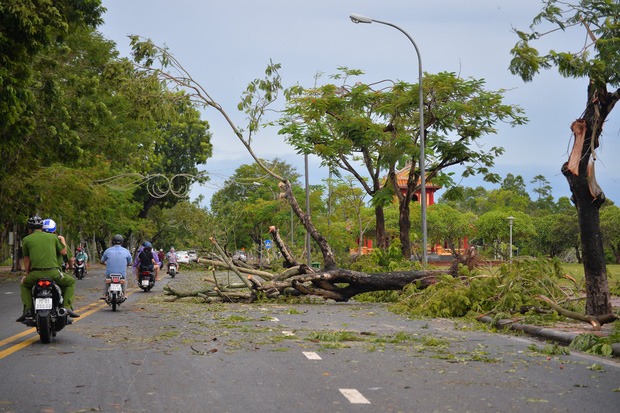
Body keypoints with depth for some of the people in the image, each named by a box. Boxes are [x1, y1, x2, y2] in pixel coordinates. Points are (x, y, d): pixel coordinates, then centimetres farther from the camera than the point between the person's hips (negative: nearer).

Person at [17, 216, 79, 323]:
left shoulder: (26, 240, 9)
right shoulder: (53, 237, 10)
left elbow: (26, 259, 16)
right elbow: (64, 252, 17)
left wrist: (26, 274, 30)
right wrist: (62, 241, 36)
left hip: (36, 273, 0)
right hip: (53, 272, 0)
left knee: (24, 284, 30)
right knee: (71, 282, 24)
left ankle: (27, 309, 10)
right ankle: (67, 307, 5)